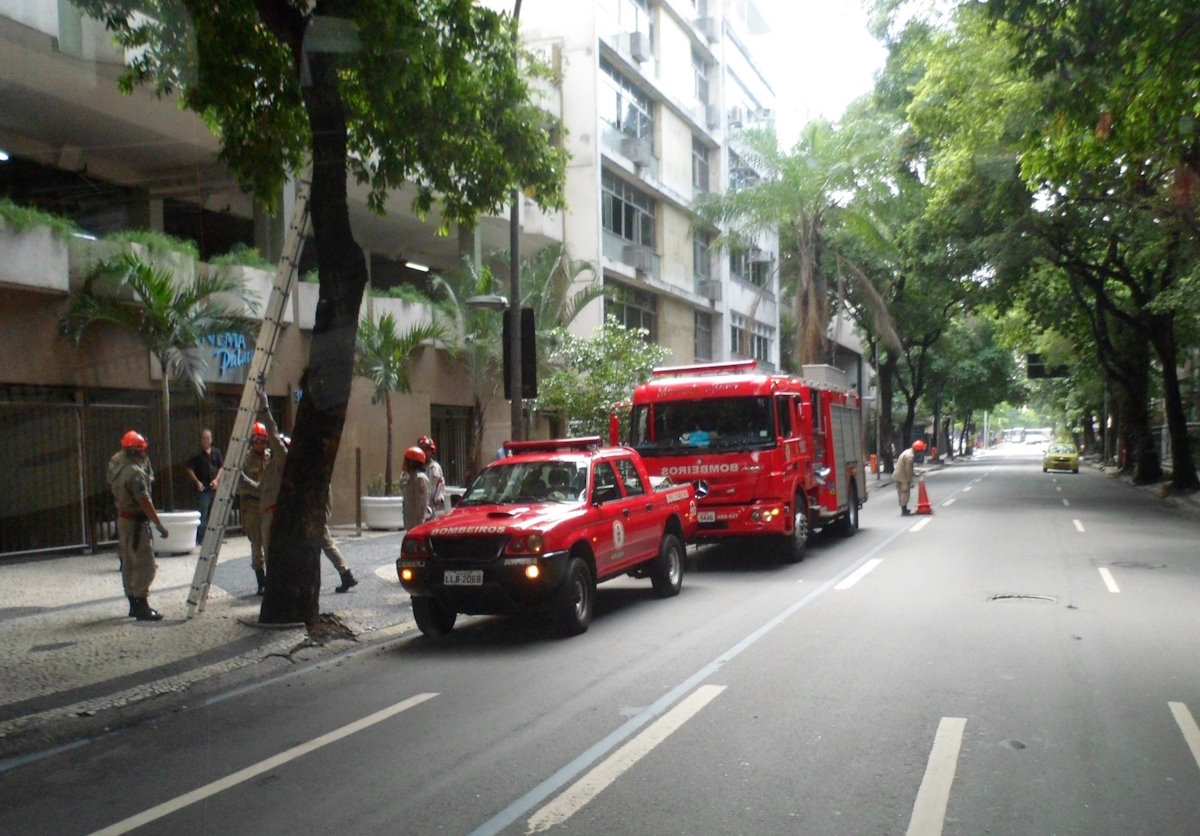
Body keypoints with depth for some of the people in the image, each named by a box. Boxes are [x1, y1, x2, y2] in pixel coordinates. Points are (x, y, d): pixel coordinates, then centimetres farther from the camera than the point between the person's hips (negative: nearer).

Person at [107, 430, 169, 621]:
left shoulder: (115, 462, 4)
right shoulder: (135, 472, -23)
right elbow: (145, 502, -24)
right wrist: (159, 525, -20)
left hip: (122, 518, 10)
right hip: (135, 521, -10)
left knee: (129, 563, 15)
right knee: (145, 565, -7)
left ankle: (134, 605, 23)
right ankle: (142, 607, -7)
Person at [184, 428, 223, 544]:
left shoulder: (216, 452, 9)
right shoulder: (197, 453, -2)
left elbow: (222, 467, 10)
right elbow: (189, 469, -3)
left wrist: (217, 479, -5)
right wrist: (197, 481, -12)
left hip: (215, 487, 4)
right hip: (202, 487, -4)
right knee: (202, 512, -8)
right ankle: (200, 537, -5)